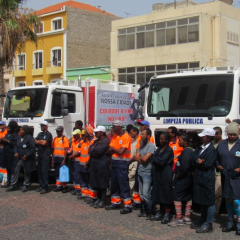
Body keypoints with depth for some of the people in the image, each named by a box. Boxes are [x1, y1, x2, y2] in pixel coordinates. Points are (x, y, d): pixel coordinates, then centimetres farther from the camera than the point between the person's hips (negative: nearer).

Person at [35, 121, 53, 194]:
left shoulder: (48, 134, -6)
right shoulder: (40, 134, 19)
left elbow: (44, 143, -15)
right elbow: (35, 141, 11)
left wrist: (39, 141, 2)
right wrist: (42, 141, -6)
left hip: (45, 156, -8)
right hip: (39, 155, 8)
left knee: (44, 171, -8)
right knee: (39, 171, 9)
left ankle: (45, 187, -6)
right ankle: (41, 186, 17)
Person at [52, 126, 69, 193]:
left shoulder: (64, 139, -5)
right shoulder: (55, 139, 14)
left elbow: (66, 150, -10)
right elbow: (53, 149, 17)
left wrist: (64, 160, -17)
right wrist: (52, 159, 12)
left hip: (61, 158, -6)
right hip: (56, 158, 6)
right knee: (56, 172, 10)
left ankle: (64, 186, 6)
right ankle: (58, 186, 19)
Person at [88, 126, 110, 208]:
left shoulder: (105, 141, -10)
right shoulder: (96, 141, 18)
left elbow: (98, 150, -21)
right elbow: (90, 150, 10)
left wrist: (92, 149, -2)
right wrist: (94, 154, -9)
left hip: (102, 164, -9)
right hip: (94, 163, 9)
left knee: (102, 183, -4)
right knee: (96, 182, 12)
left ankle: (103, 201, 2)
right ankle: (98, 199, 22)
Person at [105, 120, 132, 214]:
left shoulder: (126, 137, -12)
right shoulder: (114, 137, 12)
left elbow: (121, 151, -16)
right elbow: (110, 150, 7)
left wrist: (113, 148, 0)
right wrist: (117, 150, -12)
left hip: (122, 163, -8)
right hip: (114, 162, 8)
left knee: (123, 184, -7)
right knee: (114, 184, 13)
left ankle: (128, 205, -2)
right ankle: (115, 203, 24)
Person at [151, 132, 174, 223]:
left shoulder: (169, 150, -10)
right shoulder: (159, 149, 14)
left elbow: (162, 161, -19)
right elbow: (153, 161, 9)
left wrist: (155, 159, -3)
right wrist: (158, 161, -10)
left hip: (166, 175, -7)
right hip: (158, 174, 7)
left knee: (166, 194, -2)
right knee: (159, 193, 11)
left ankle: (167, 215, 5)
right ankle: (160, 213, 21)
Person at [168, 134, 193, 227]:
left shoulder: (187, 151, -19)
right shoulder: (189, 150, 12)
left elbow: (185, 166, -28)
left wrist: (179, 174, -14)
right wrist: (178, 173, 8)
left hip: (183, 178, -10)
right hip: (187, 178, 10)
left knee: (176, 196, -5)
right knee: (188, 197, 14)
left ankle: (179, 219, -3)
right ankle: (187, 218, 22)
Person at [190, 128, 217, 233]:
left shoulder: (212, 149, -14)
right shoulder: (200, 147, 11)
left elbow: (207, 164, -21)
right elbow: (193, 157, 2)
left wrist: (197, 162, -6)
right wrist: (198, 160, -18)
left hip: (207, 180, -8)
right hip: (199, 178, 9)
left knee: (209, 202, 2)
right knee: (202, 201, 18)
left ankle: (208, 224, 9)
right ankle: (202, 221, 30)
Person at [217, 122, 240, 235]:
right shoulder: (222, 144, 9)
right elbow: (217, 157, 19)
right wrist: (218, 165, 2)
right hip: (225, 176, 5)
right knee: (228, 199, 12)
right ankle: (230, 223, 24)